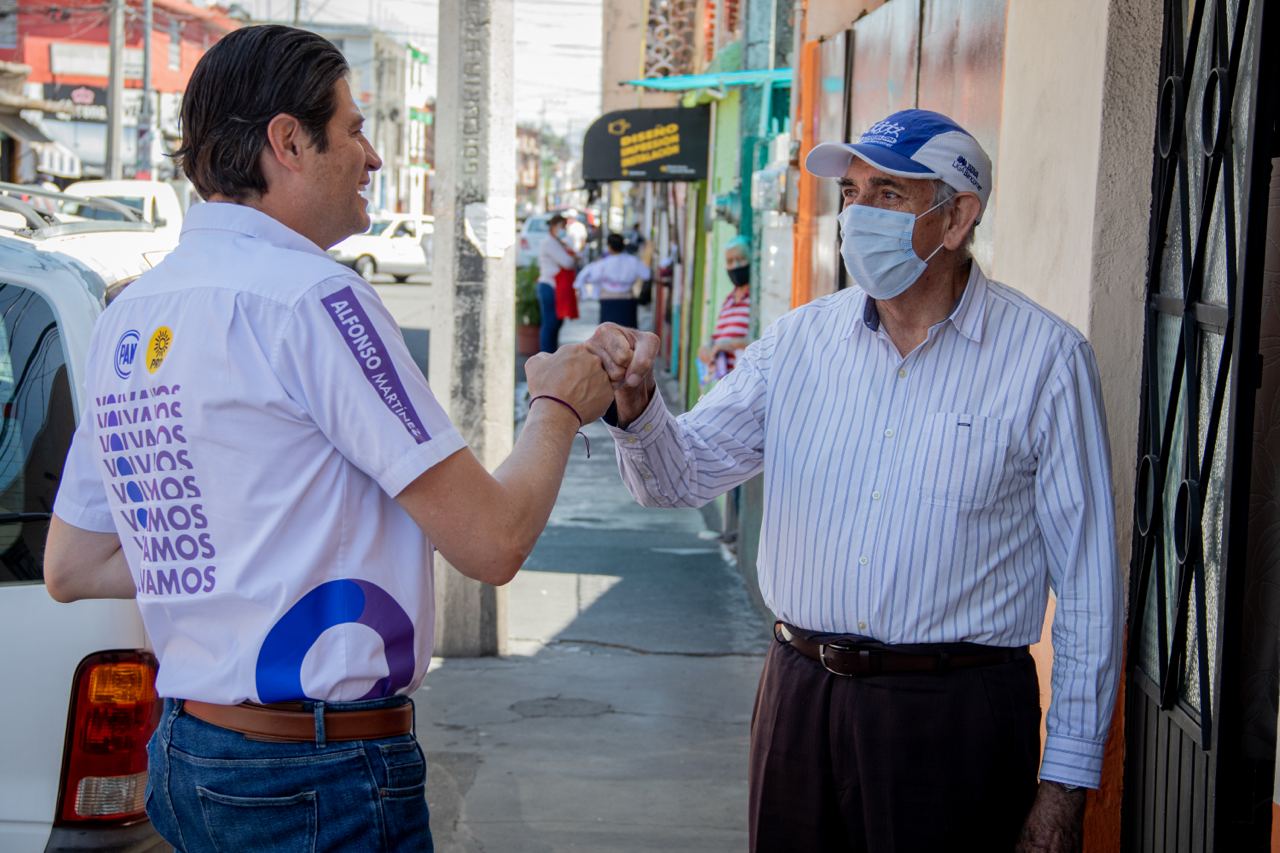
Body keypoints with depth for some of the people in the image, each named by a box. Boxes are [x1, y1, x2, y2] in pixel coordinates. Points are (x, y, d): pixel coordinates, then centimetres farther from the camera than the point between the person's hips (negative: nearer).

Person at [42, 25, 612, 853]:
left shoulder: (128, 315, 10)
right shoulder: (311, 296, -16)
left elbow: (71, 568, 18)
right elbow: (493, 540, -16)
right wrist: (560, 405, 1)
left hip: (185, 754, 8)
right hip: (321, 782, -8)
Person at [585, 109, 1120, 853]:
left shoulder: (1046, 358, -6)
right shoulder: (802, 338, 5)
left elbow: (1088, 585, -5)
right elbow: (680, 476, 5)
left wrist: (1066, 782, -6)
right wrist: (635, 400, -18)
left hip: (955, 714, -3)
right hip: (801, 698, 4)